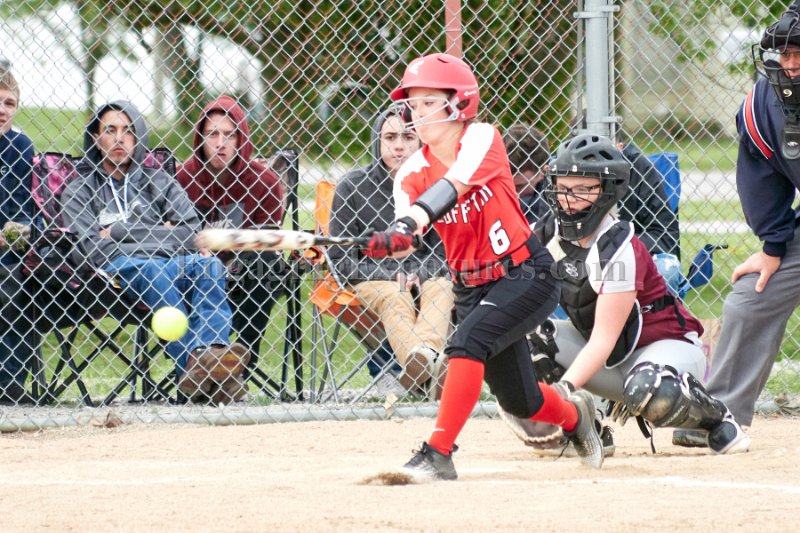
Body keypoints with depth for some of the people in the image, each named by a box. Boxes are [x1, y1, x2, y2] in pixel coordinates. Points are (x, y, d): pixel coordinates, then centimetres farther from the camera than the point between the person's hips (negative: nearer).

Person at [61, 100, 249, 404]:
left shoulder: (159, 182, 27)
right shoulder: (80, 191, 20)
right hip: (116, 271, -3)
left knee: (208, 264, -31)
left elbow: (193, 234, 11)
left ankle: (210, 354, -54)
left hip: (172, 264, 3)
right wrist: (160, 233, 3)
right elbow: (94, 250, 3)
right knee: (153, 271, -38)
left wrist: (120, 232, 3)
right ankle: (191, 363, -56)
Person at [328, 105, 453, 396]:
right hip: (369, 280, -2)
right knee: (394, 296, -35)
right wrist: (391, 276, -14)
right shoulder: (351, 188, -1)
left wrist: (417, 275, -15)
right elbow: (340, 260, -1)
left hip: (425, 276, 2)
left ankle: (425, 355, -60)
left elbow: (444, 252, 6)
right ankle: (422, 363, -64)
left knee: (441, 288, -31)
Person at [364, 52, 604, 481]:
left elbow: (454, 184, -32)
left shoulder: (482, 139, -13)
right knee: (518, 401, 10)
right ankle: (572, 413, 45)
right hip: (471, 287, 5)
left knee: (467, 342, -28)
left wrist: (411, 222, -48)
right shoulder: (411, 174, -3)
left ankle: (439, 454, -26)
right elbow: (405, 242, -20)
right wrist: (391, 242, -44)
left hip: (526, 274, -5)